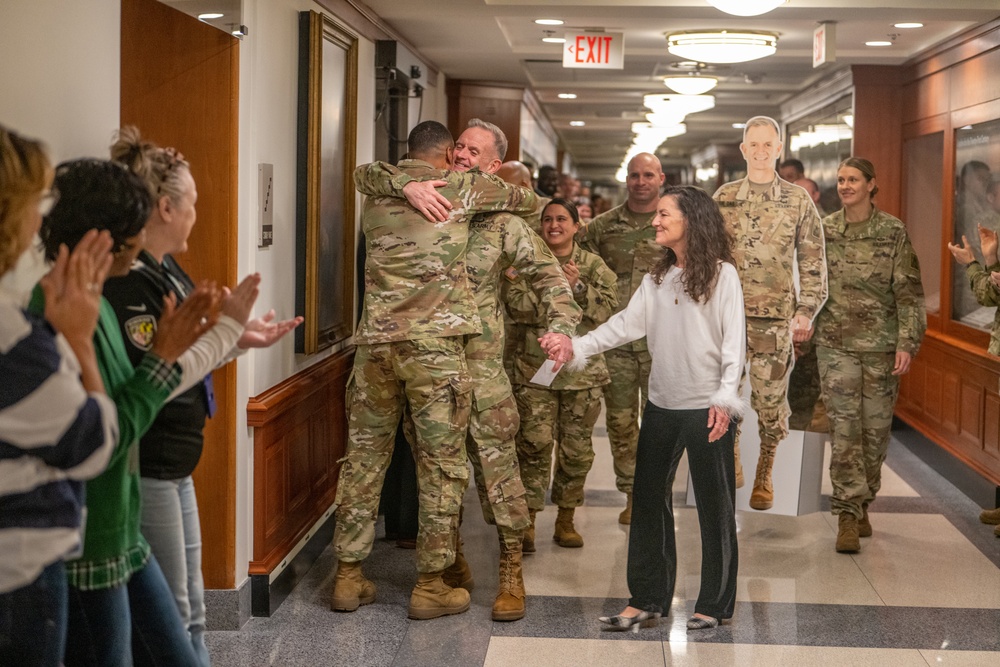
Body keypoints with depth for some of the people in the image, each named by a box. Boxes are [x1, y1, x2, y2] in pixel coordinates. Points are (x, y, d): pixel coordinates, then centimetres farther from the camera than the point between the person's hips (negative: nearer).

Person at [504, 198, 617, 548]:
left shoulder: (594, 266, 8)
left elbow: (607, 309, -6)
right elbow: (517, 306, -10)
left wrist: (578, 287, -18)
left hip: (582, 370, 2)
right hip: (534, 368, -1)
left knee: (577, 448, 5)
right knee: (534, 444, -7)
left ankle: (566, 519, 20)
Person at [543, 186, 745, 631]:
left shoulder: (722, 274, -5)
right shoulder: (658, 277, 13)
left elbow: (734, 340, -8)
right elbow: (627, 323, 6)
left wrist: (725, 398, -16)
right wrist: (576, 347, -6)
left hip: (707, 407, -6)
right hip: (662, 404, 6)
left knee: (714, 505, 2)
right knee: (648, 499, 9)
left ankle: (715, 604, 14)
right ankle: (647, 599, 19)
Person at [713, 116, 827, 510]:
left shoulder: (798, 201, 3)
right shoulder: (723, 198, 6)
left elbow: (812, 261, 5)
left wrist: (806, 311, -2)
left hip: (776, 317, -1)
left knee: (771, 400, 3)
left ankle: (764, 477, 19)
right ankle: (730, 466, 23)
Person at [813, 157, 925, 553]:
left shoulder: (893, 232, -1)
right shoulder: (824, 230, 3)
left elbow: (909, 293, -3)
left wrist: (908, 343, -10)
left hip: (882, 345, 0)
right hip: (835, 343, 0)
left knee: (875, 428, 8)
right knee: (844, 429, -5)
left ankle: (862, 504, 25)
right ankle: (848, 514, -2)